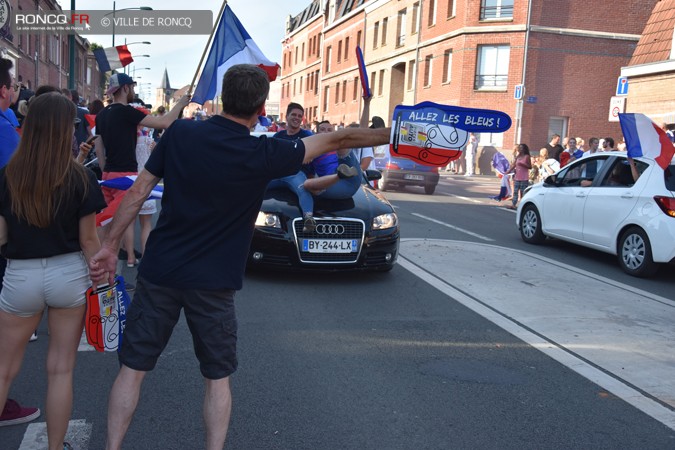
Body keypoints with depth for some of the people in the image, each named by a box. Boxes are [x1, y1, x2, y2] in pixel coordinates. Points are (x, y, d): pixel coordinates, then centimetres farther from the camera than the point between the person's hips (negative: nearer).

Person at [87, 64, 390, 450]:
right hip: (213, 285, -2)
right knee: (218, 378, 15)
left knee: (133, 369, 14)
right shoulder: (262, 155, -13)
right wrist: (388, 135, 10)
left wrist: (110, 246, 8)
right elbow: (336, 140, -3)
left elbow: (137, 193, -1)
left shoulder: (181, 133, -4)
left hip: (159, 273, 3)